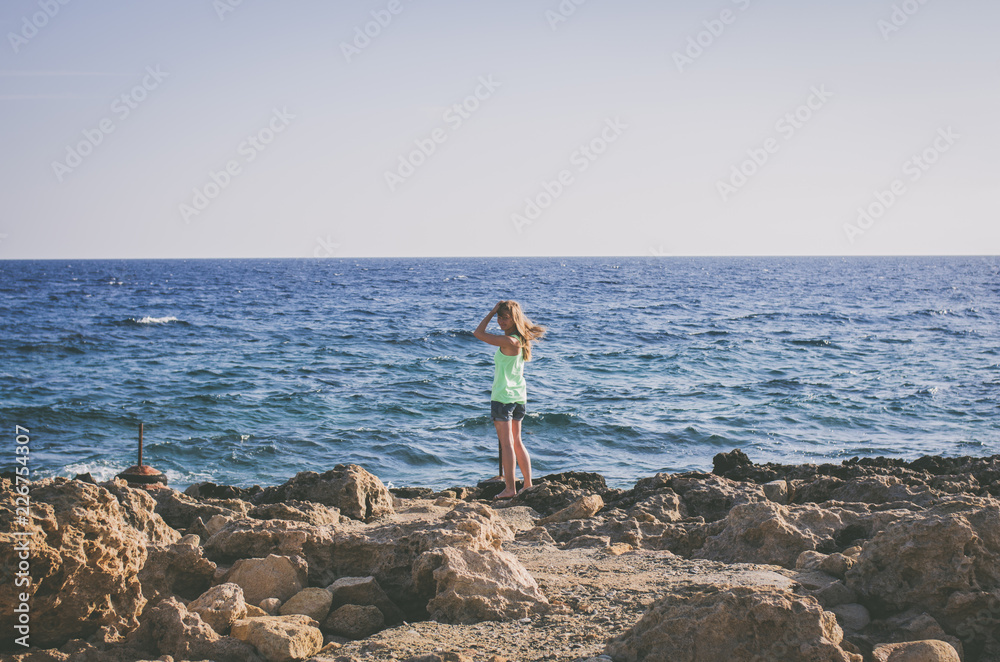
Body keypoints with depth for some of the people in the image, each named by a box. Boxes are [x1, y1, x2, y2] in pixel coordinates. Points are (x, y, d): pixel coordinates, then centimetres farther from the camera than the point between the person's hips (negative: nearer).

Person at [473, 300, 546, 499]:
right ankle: (528, 484, 19)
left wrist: (491, 312, -8)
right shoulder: (520, 340, 5)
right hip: (518, 396, 9)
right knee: (516, 442, 17)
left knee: (506, 443, -5)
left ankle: (510, 488, -4)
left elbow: (478, 333, -14)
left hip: (503, 396, -9)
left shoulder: (508, 342, -20)